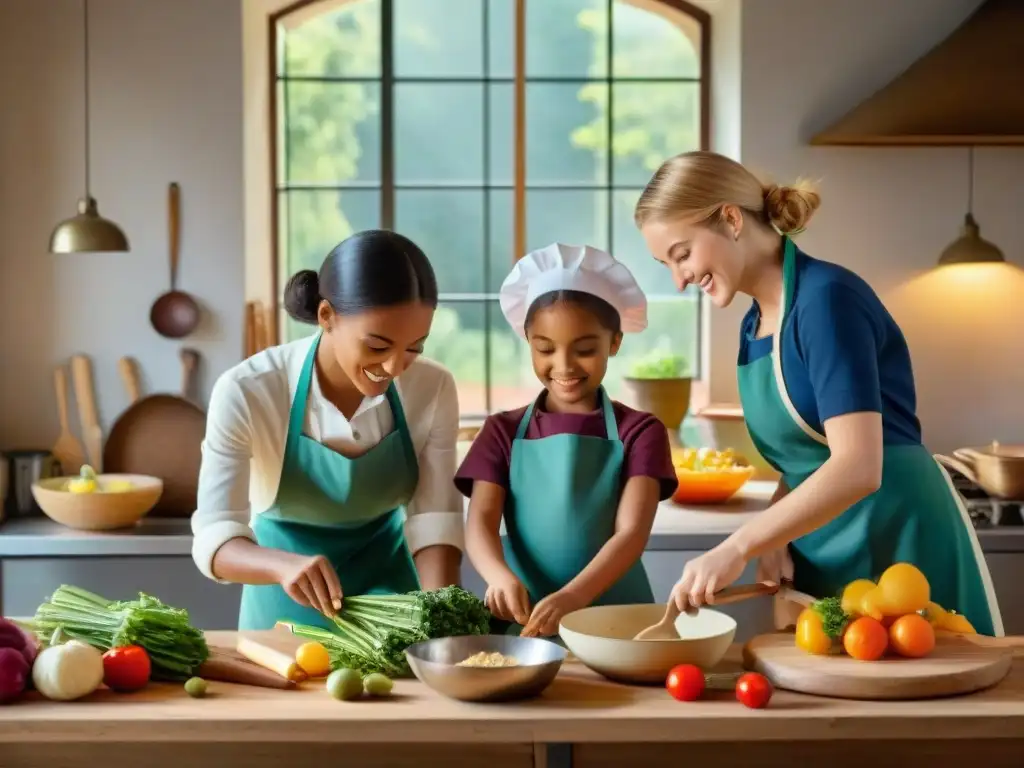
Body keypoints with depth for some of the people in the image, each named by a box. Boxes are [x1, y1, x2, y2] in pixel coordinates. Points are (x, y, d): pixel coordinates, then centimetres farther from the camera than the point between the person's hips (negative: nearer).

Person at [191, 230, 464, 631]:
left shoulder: (433, 389, -17)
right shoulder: (246, 393, -26)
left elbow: (434, 518, -15)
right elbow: (214, 539, -29)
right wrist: (286, 565, -49)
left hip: (387, 583, 2)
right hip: (288, 604, -2)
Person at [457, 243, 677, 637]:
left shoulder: (639, 431, 4)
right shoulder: (504, 431, 9)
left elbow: (632, 532, -8)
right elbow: (480, 522, -2)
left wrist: (571, 598, -24)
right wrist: (501, 576, -24)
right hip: (524, 620, 1)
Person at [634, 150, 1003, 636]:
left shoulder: (828, 298, -17)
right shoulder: (754, 325, 10)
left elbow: (857, 468, -26)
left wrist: (737, 547, -26)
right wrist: (774, 539, -2)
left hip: (898, 546, -8)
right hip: (824, 552, 8)